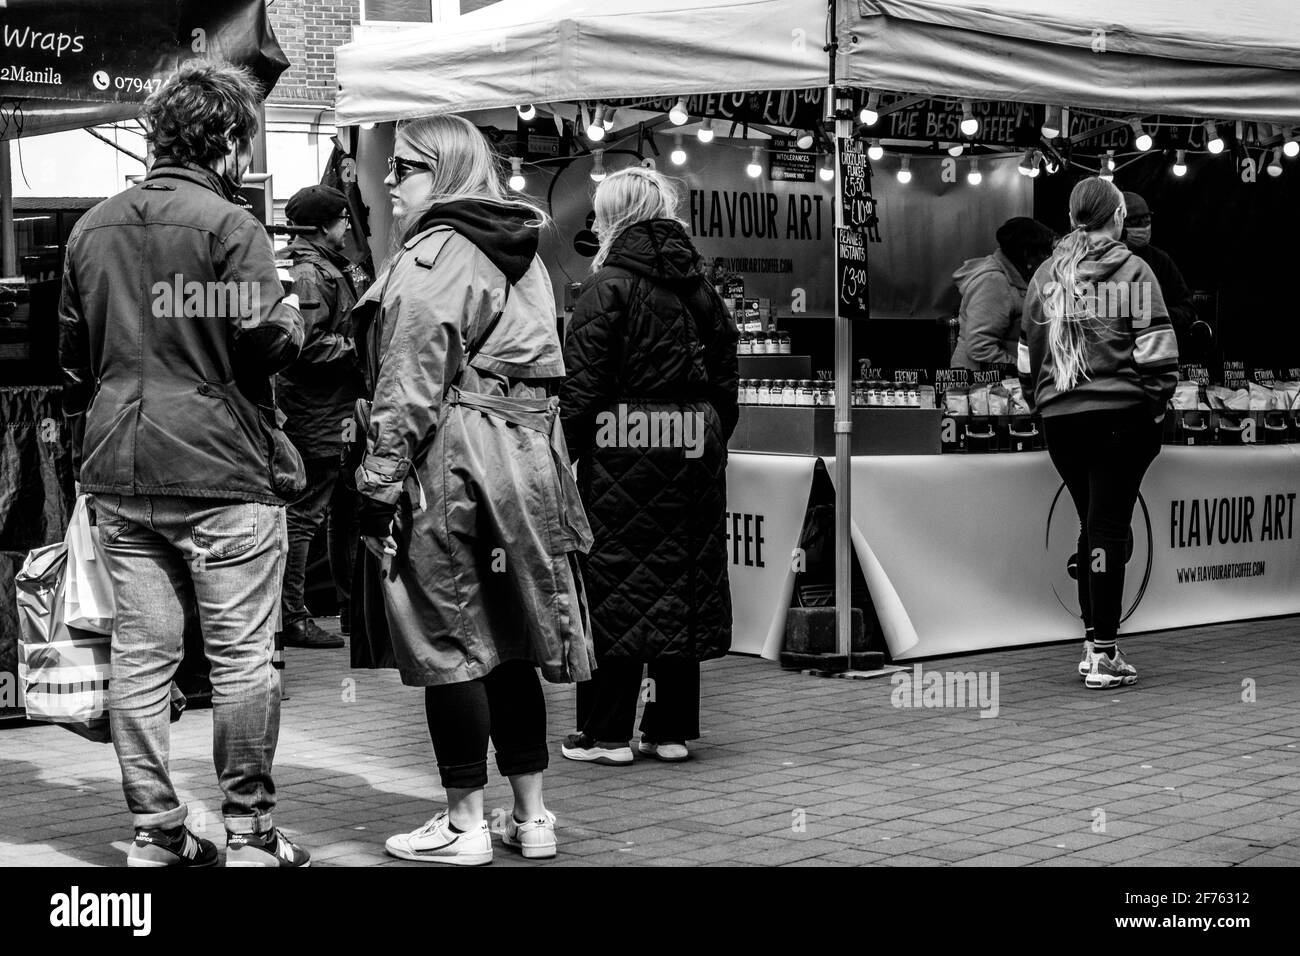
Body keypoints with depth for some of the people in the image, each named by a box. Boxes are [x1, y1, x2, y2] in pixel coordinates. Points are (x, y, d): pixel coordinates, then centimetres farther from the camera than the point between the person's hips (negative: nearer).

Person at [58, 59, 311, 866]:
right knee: (243, 657, 3)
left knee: (141, 654, 9)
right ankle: (249, 832, 9)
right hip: (219, 470, -6)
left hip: (118, 474, 6)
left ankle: (155, 831, 15)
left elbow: (74, 351, 15)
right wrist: (295, 320, 5)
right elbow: (265, 339, -15)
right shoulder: (228, 225, -10)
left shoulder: (93, 229, 10)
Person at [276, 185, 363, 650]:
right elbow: (307, 346, -24)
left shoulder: (329, 268, 18)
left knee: (347, 511, 17)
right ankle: (292, 617, -2)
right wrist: (356, 347, -16)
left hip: (338, 414, 11)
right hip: (316, 415, -11)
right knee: (304, 513, -6)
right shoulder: (309, 273, -15)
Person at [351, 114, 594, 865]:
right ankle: (532, 816, 18)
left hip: (450, 462, -8)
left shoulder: (431, 258, -10)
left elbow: (411, 385, -15)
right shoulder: (525, 256, 15)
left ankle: (465, 825, 8)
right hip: (529, 458, 8)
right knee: (510, 644, 13)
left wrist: (379, 487, -13)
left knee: (449, 644, 1)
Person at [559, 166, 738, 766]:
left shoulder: (608, 286, -8)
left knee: (617, 581, 0)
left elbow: (583, 385, -12)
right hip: (696, 444, 6)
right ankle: (672, 728, 16)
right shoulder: (698, 286, 12)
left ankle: (607, 732, 3)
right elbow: (726, 376, 13)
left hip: (626, 445, -6)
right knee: (685, 578, 10)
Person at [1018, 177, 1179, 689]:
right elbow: (1156, 351, -10)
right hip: (1118, 416, -5)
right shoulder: (1132, 271, -5)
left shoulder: (1044, 275, 10)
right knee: (1109, 526, -3)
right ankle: (1103, 653, -4)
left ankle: (1093, 642, 19)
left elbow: (1027, 355, 13)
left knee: (1092, 524, 16)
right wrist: (1155, 404, 0)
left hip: (1059, 417, 5)